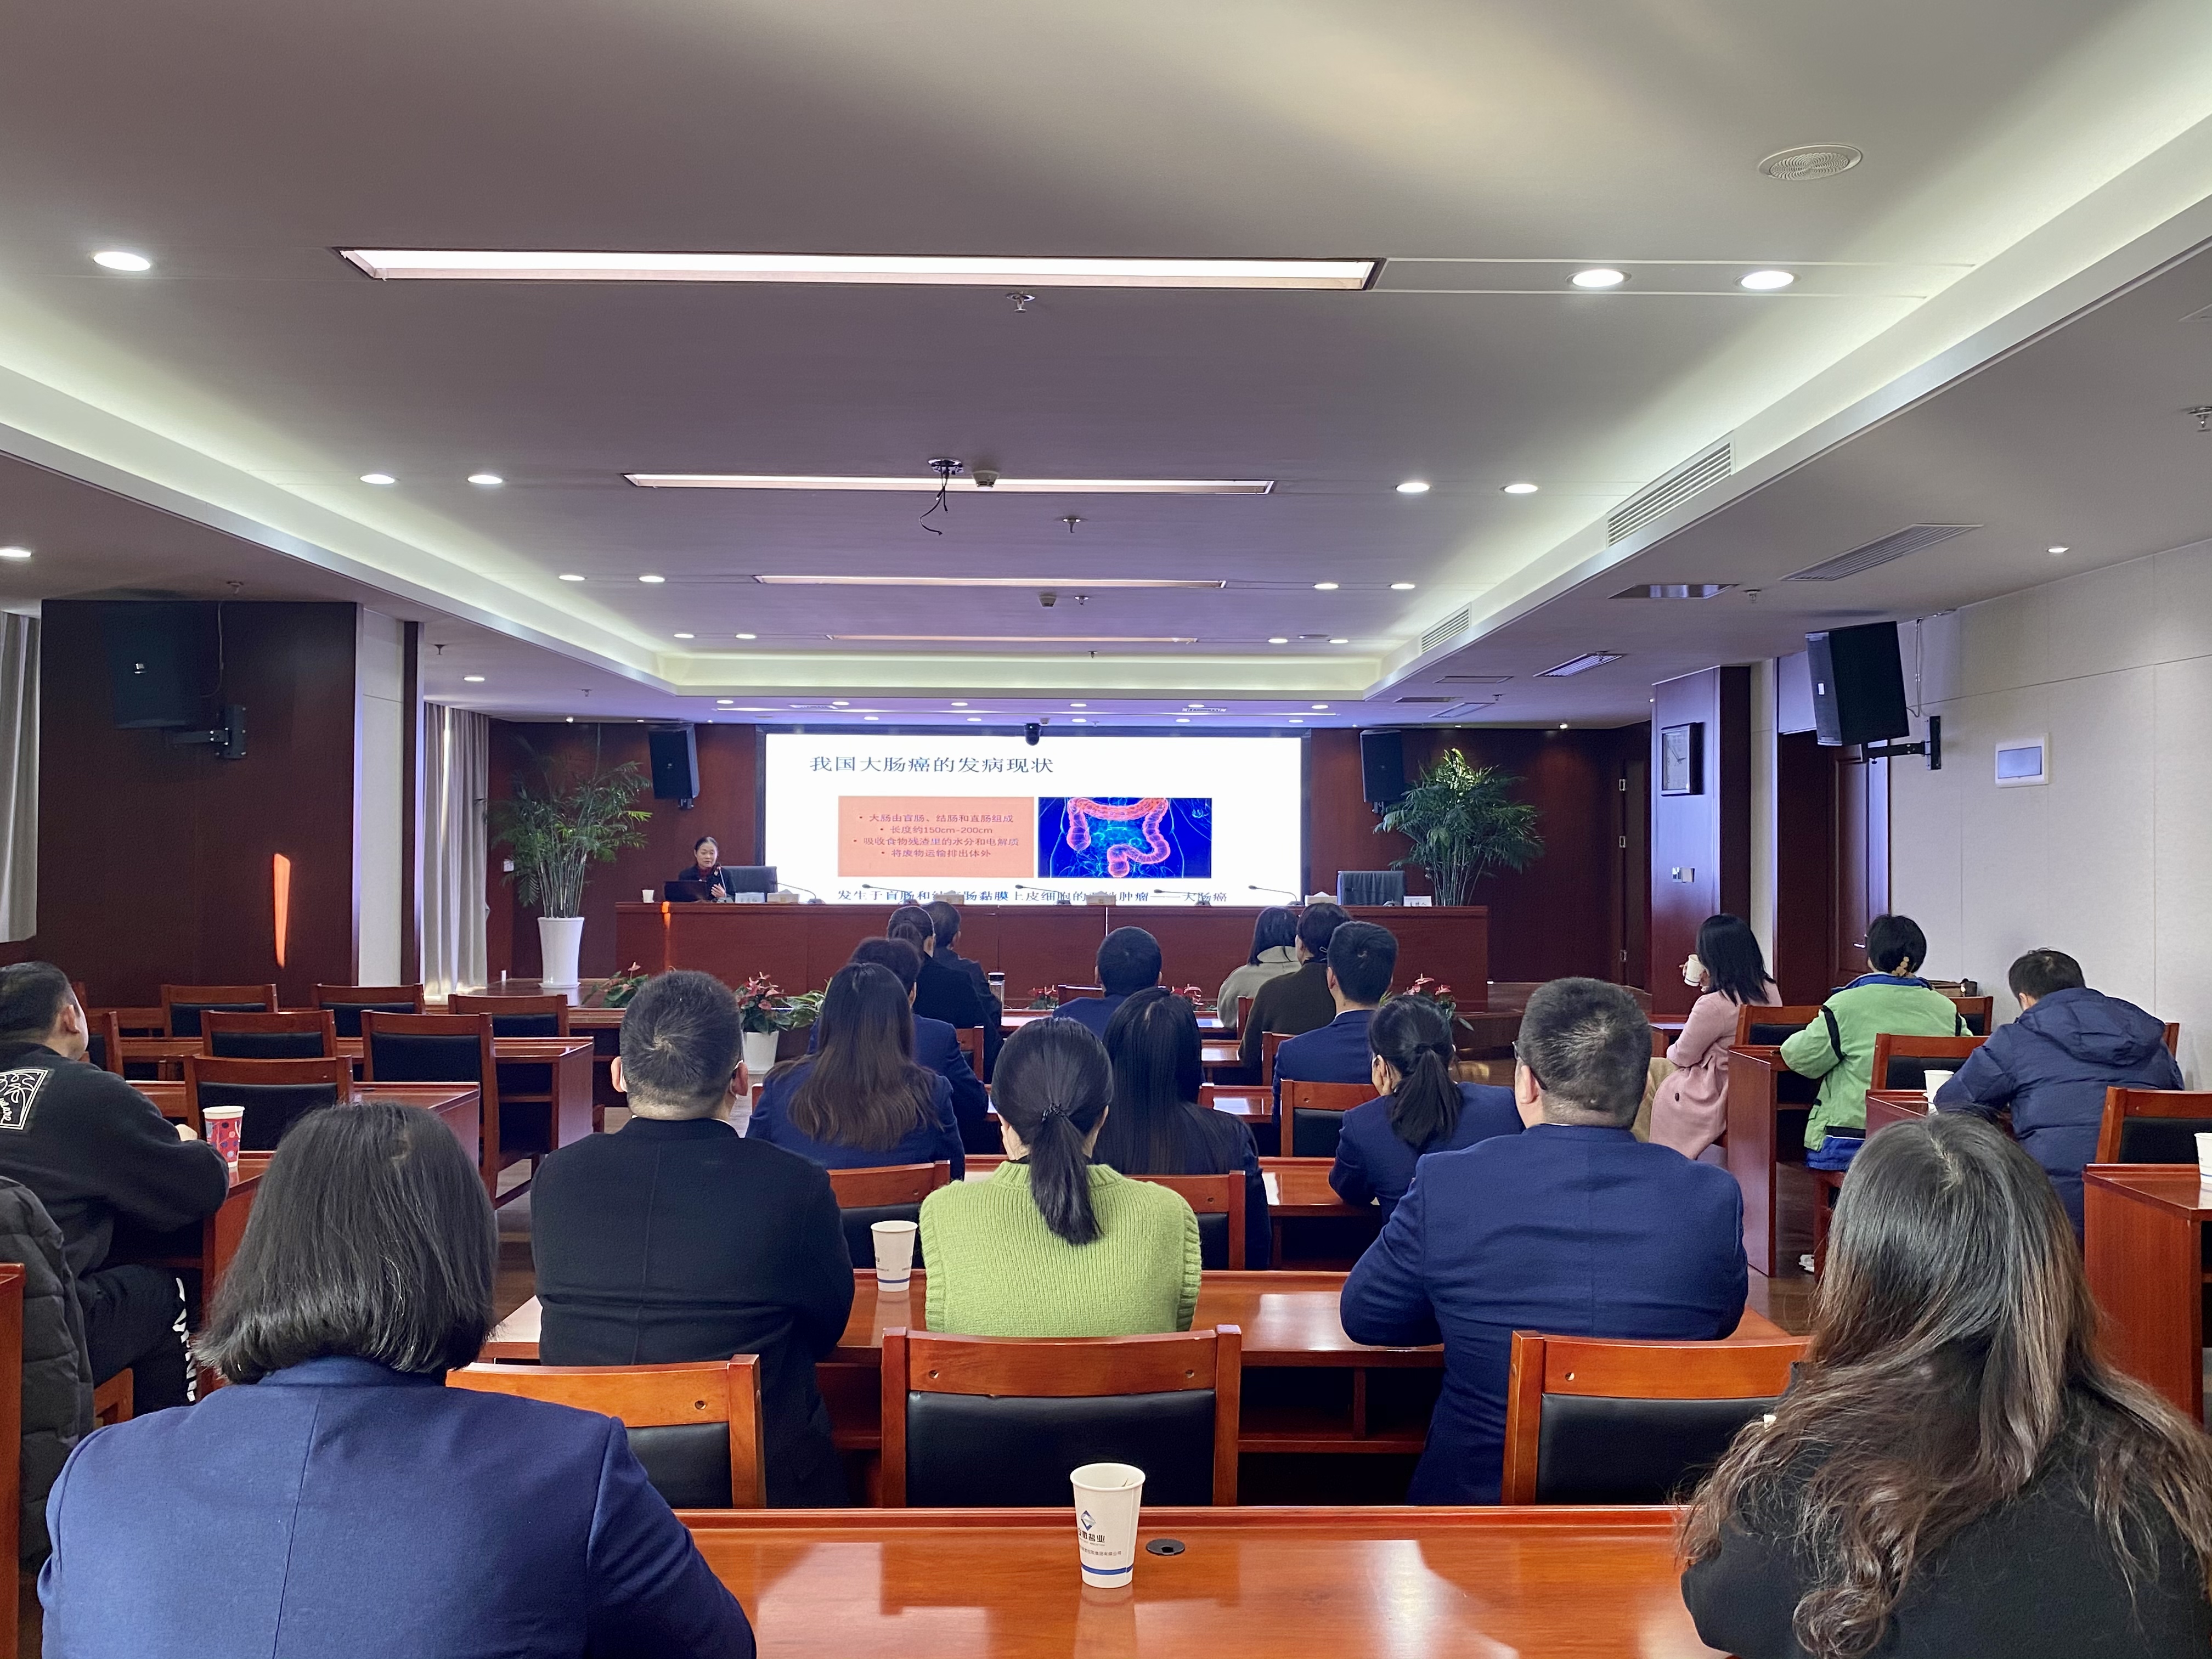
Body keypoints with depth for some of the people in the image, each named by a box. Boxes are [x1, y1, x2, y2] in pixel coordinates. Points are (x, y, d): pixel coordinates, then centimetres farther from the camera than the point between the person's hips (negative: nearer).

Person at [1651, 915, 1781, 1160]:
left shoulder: (1712, 1006, -28)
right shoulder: (1770, 991, -5)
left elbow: (1683, 1056, -11)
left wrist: (1671, 1051, 11)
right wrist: (1708, 986, 11)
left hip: (1719, 1098, -8)